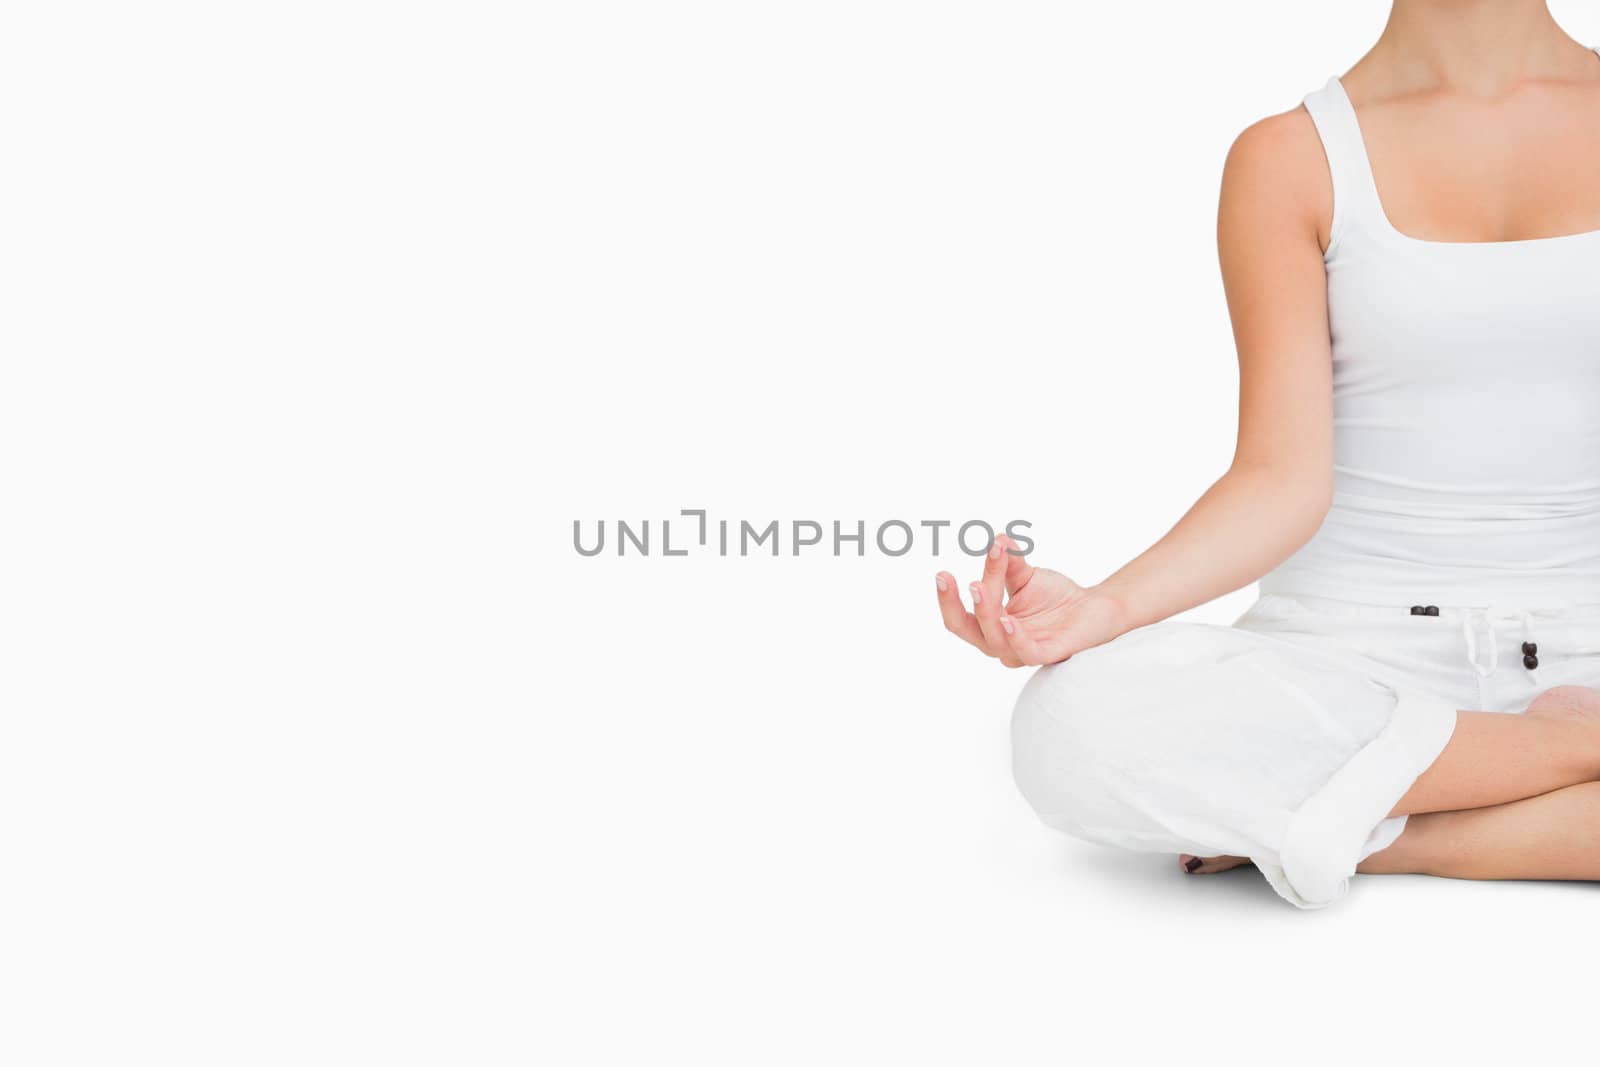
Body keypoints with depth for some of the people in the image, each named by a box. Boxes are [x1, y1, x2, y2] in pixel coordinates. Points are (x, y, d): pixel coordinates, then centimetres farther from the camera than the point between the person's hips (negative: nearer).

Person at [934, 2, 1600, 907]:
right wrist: (1103, 608, -24)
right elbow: (1285, 480, -7)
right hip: (1360, 644, 0)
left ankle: (1390, 837, -14)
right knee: (1076, 726, -32)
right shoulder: (1293, 158, 1)